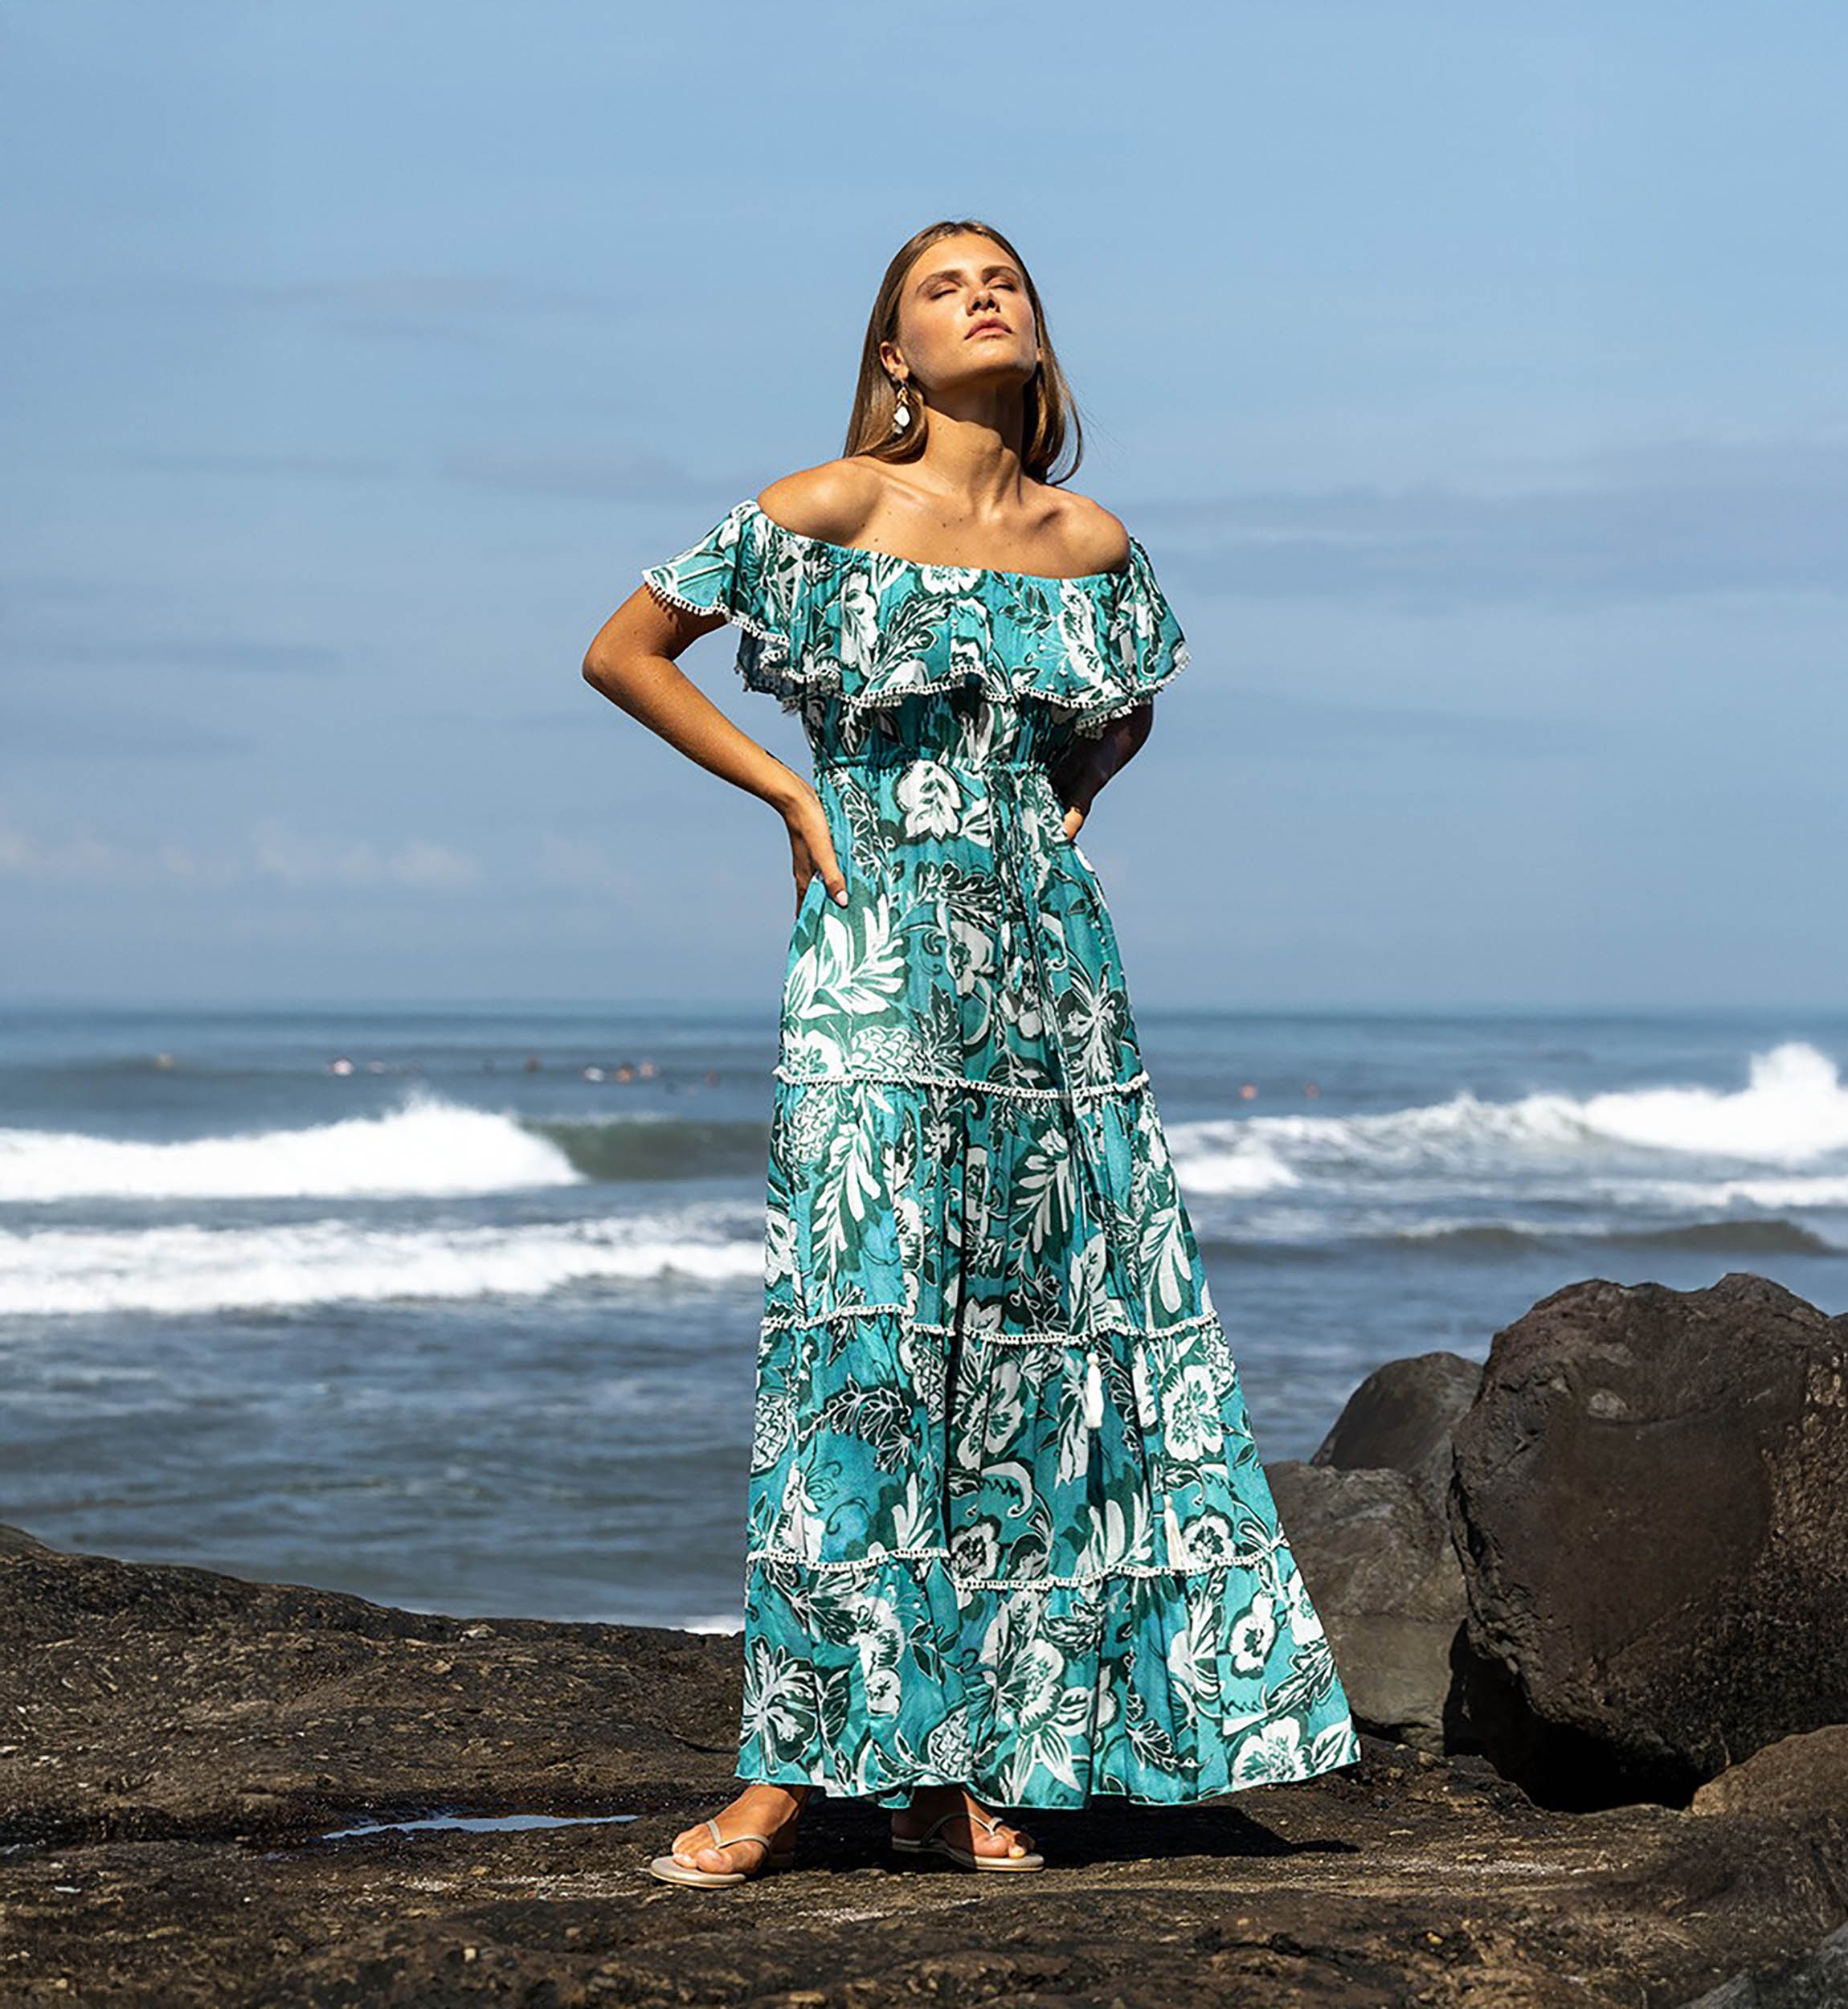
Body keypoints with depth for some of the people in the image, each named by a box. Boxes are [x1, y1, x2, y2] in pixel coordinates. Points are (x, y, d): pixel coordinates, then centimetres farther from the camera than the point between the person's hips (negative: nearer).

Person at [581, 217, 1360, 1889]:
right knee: (861, 1334, -11)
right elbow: (622, 653, 2)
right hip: (878, 965, -4)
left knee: (1034, 1338, 2)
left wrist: (1061, 807, 11)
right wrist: (794, 796, -2)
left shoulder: (1095, 545, 9)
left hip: (1052, 964, 5)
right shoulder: (830, 511, -3)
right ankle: (795, 1765, -6)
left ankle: (961, 1765, 9)